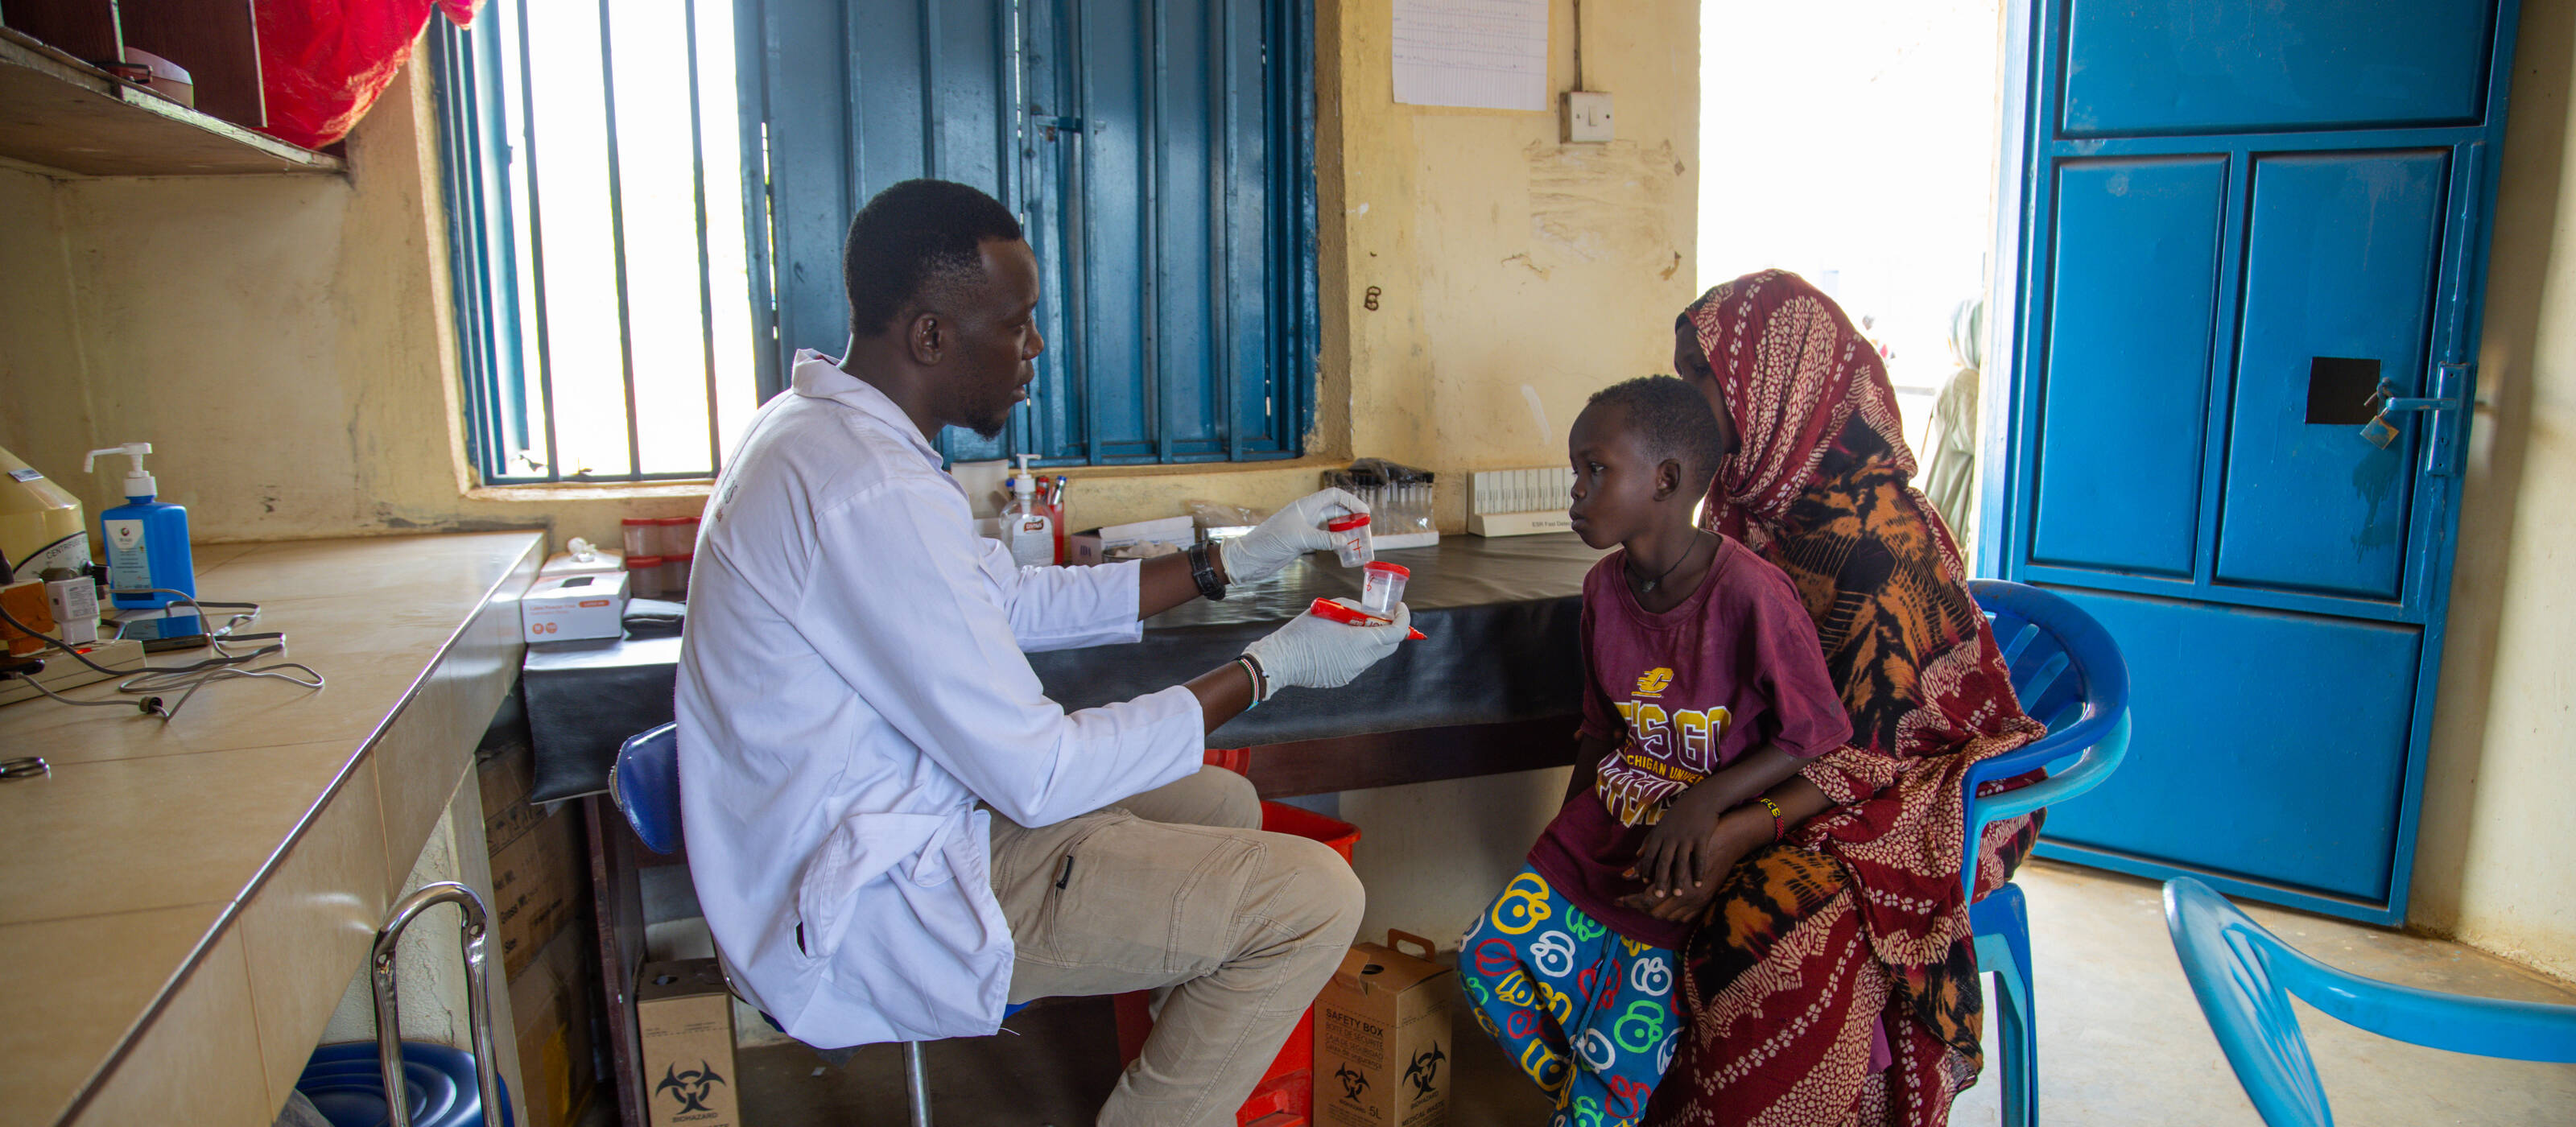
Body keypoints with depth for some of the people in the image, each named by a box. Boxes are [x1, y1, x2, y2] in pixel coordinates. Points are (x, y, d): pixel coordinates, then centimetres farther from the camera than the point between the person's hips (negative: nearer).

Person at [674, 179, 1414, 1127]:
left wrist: (1233, 561, 10)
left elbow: (1015, 601, 14)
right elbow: (1040, 777, -23)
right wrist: (1268, 670, -12)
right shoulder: (874, 494, -27)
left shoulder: (818, 424, 6)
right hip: (868, 912, -10)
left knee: (1221, 805, 20)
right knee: (1311, 897, -13)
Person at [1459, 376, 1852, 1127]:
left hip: (1693, 858, -6)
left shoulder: (1750, 594, -21)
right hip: (1604, 829, 7)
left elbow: (1820, 739, -14)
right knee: (1489, 955, -3)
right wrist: (1563, 833, 11)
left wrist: (1707, 801, -23)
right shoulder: (1604, 587, 1)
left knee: (1623, 1048, -9)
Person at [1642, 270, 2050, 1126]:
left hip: (1915, 782, -7)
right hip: (1786, 758, 7)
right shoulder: (1753, 493, 1)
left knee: (1776, 917, -33)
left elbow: (1869, 740, -23)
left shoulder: (1877, 526, -23)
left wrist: (1742, 830, -32)